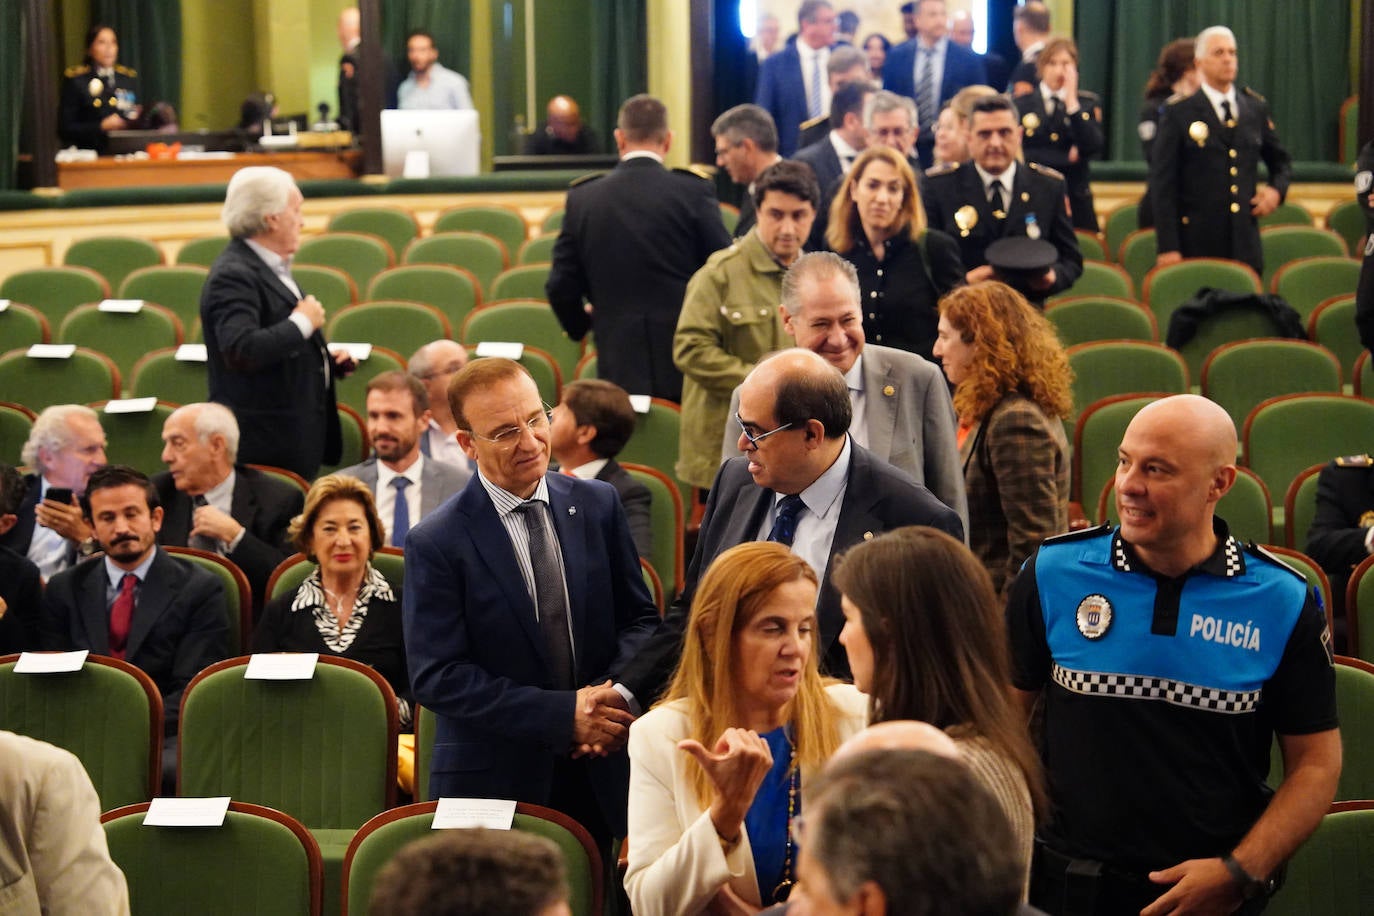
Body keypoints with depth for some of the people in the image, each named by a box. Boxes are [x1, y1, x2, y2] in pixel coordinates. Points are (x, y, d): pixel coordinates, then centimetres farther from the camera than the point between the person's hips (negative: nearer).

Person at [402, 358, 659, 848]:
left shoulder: (598, 505, 4)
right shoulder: (436, 544, -9)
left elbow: (640, 618, 10)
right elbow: (437, 676, -12)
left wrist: (614, 695, -11)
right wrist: (562, 714, -18)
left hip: (601, 777, 3)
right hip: (494, 782, -3)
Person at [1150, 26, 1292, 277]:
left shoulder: (1256, 107, 12)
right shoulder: (1178, 112, -1)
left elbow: (1280, 161, 26)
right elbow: (1163, 183, -3)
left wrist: (1277, 190, 3)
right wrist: (1168, 247, -10)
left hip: (1245, 246, 4)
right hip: (1196, 244, -3)